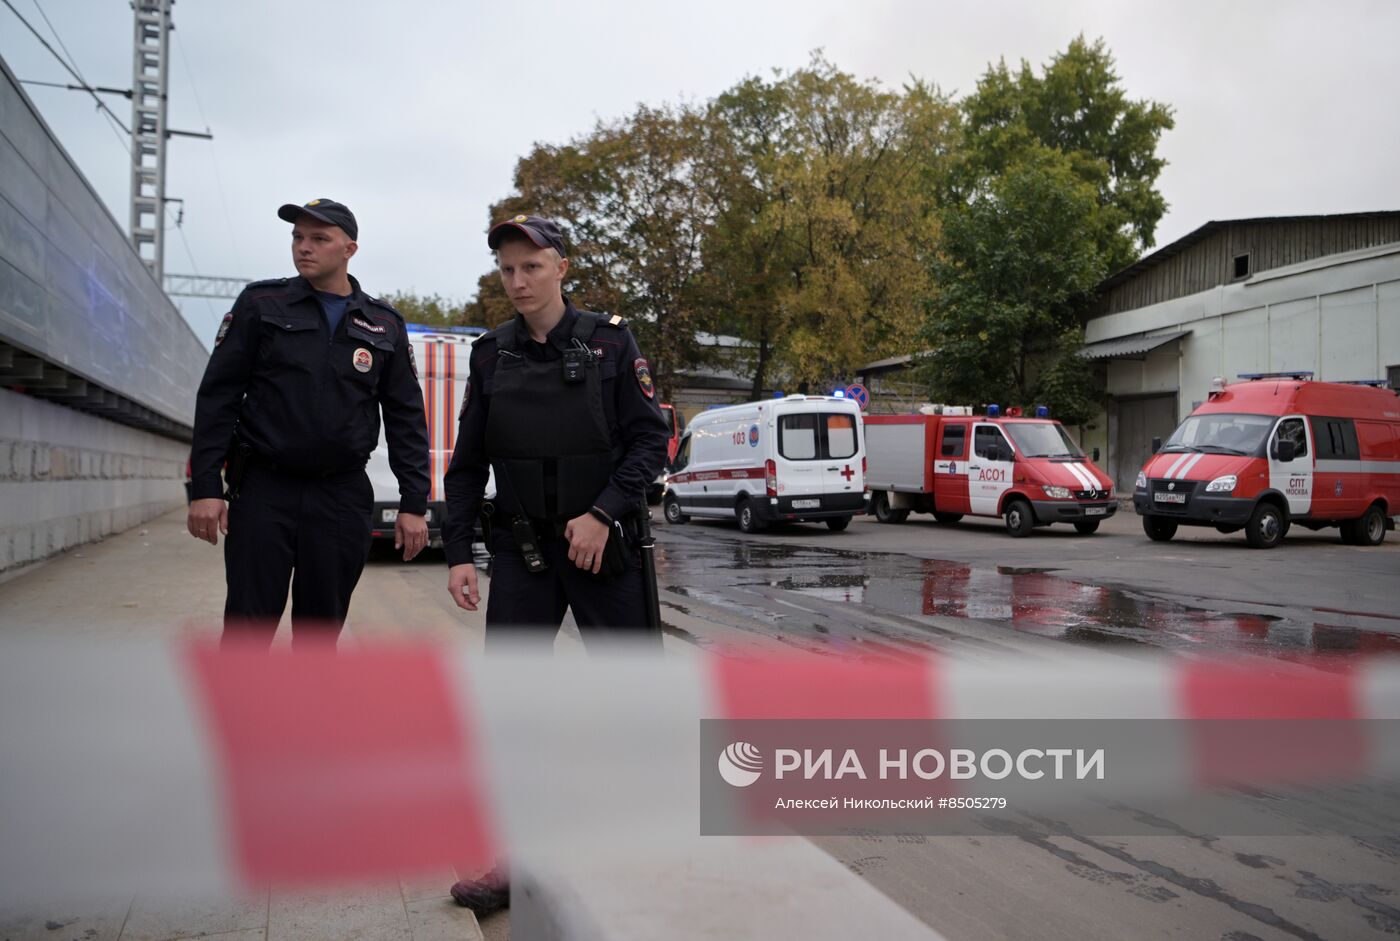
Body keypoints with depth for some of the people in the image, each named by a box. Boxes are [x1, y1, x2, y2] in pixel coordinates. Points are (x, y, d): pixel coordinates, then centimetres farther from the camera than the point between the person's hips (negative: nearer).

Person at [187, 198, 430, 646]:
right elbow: (218, 396, 1)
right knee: (248, 629, -3)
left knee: (321, 632, 9)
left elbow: (406, 419, 8)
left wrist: (414, 503, 1)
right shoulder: (261, 303, 3)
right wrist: (205, 486, -7)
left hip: (343, 498, 2)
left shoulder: (385, 325, 7)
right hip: (263, 491, -1)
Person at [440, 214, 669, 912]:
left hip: (604, 542, -2)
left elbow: (649, 438, -5)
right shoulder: (492, 355, 7)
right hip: (522, 549, 3)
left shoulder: (609, 340, -2)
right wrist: (457, 553, 2)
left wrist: (603, 514, -16)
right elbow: (467, 463, 9)